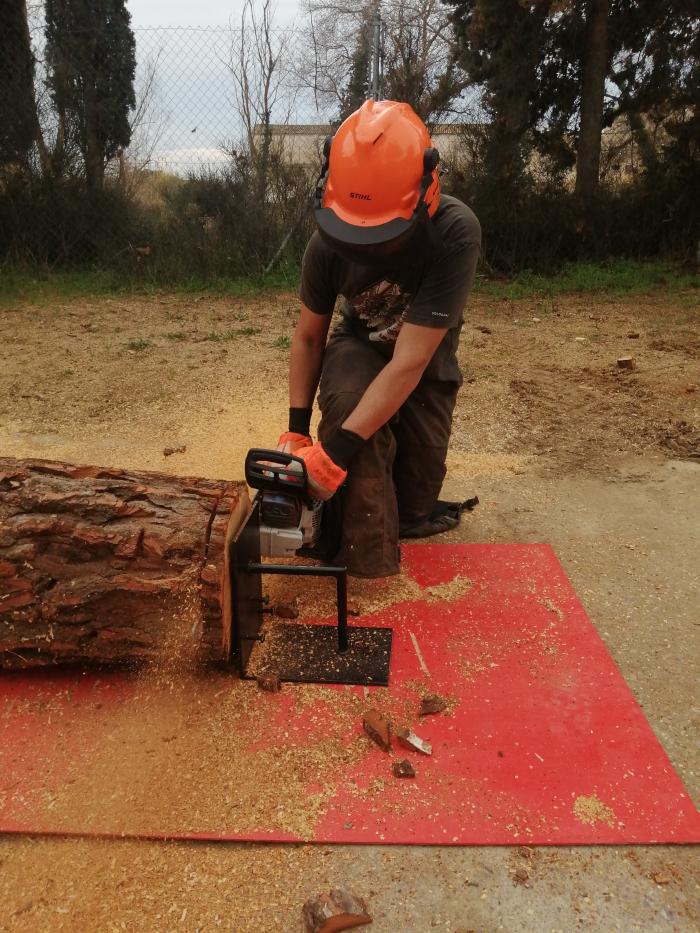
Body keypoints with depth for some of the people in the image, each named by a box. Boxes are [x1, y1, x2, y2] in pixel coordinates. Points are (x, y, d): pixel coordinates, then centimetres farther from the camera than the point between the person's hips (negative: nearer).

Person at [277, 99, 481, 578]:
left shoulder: (455, 233, -37)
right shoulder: (329, 240, -25)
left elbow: (409, 362, -39)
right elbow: (308, 336, -8)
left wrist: (335, 449, -42)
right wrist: (297, 429, -14)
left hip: (427, 358, 0)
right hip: (360, 345, 1)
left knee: (417, 486, -3)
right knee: (350, 402, -33)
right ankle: (370, 569, -23)